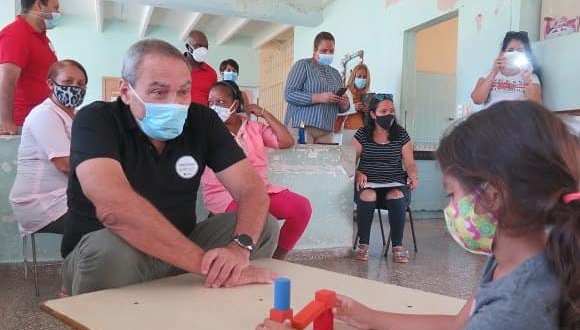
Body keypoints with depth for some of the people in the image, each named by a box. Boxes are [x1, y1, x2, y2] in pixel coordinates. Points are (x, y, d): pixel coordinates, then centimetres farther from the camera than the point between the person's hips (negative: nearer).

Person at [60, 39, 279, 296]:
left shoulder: (201, 120, -5)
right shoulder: (95, 121, -18)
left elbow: (251, 188, -11)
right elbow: (114, 208, -36)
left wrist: (240, 248, -32)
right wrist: (208, 264, -38)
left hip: (178, 250, 4)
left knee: (264, 228, -12)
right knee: (111, 249, -36)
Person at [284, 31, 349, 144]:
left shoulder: (336, 73, 18)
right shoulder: (303, 65, 2)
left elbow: (341, 108, 22)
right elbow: (289, 94, -10)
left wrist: (344, 104, -2)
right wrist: (318, 98, -19)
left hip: (326, 131, 5)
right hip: (301, 126, -5)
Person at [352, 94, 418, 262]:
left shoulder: (401, 135, 10)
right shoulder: (362, 135, 7)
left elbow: (409, 163, 8)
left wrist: (413, 176, -14)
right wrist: (358, 173, -18)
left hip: (395, 184, 1)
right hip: (368, 184, -1)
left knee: (397, 197, -33)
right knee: (367, 196, -34)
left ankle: (398, 247, -18)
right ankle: (363, 245, -18)